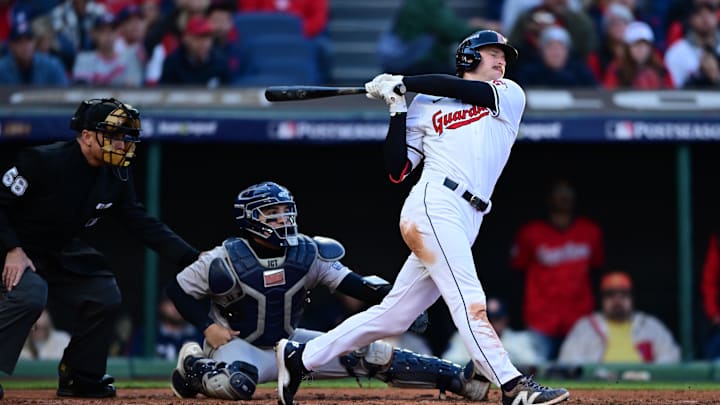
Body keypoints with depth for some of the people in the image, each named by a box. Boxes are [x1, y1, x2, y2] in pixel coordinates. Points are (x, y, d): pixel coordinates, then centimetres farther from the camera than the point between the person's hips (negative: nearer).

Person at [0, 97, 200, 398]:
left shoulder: (117, 176, -4)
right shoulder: (43, 160, -25)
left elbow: (141, 223, -2)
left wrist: (193, 258, -12)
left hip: (60, 250, 8)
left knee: (104, 295, 0)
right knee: (29, 295, -33)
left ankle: (80, 378, 14)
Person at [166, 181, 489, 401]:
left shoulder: (308, 254, -9)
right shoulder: (225, 261, -21)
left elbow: (353, 284, -13)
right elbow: (179, 289, -10)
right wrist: (208, 327, -21)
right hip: (238, 344, -4)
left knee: (369, 354, -6)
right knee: (235, 384, -40)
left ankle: (454, 377, -3)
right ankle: (193, 365, -6)